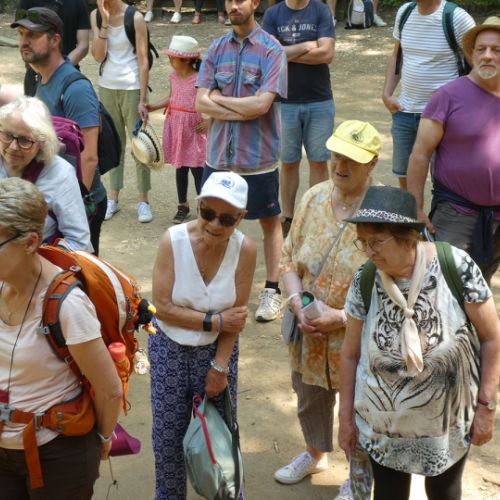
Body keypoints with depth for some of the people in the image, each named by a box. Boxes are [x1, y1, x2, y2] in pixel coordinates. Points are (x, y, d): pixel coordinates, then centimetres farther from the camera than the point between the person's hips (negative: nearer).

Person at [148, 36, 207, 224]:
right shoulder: (173, 76, 3)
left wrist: (210, 121, -17)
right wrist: (151, 107, 9)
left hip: (194, 129, -6)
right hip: (175, 127, 6)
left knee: (197, 168, 1)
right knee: (180, 168, 13)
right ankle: (183, 205, 25)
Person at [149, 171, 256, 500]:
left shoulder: (245, 249, -17)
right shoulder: (173, 240, -20)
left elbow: (236, 315, -12)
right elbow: (163, 306, -17)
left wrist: (220, 367, -10)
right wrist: (214, 321, -19)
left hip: (217, 350, 0)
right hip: (170, 349, 0)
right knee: (168, 437, 10)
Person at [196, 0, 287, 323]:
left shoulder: (271, 50, -9)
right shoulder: (216, 50, 5)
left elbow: (261, 104, -19)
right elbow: (201, 103, -4)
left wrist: (219, 99, -8)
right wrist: (246, 110, -15)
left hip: (258, 155, -4)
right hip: (219, 153, 4)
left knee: (270, 221, 9)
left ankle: (272, 290, 21)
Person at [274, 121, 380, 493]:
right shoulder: (314, 198, -6)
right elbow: (290, 257, 3)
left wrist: (342, 317, -23)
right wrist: (298, 304, -12)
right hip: (308, 332, 5)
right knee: (310, 399, 27)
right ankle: (315, 454, 57)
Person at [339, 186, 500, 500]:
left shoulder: (456, 266, -21)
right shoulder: (365, 281, -14)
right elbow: (350, 354, -2)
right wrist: (346, 416, 2)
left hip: (450, 420, -1)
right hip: (383, 423, 1)